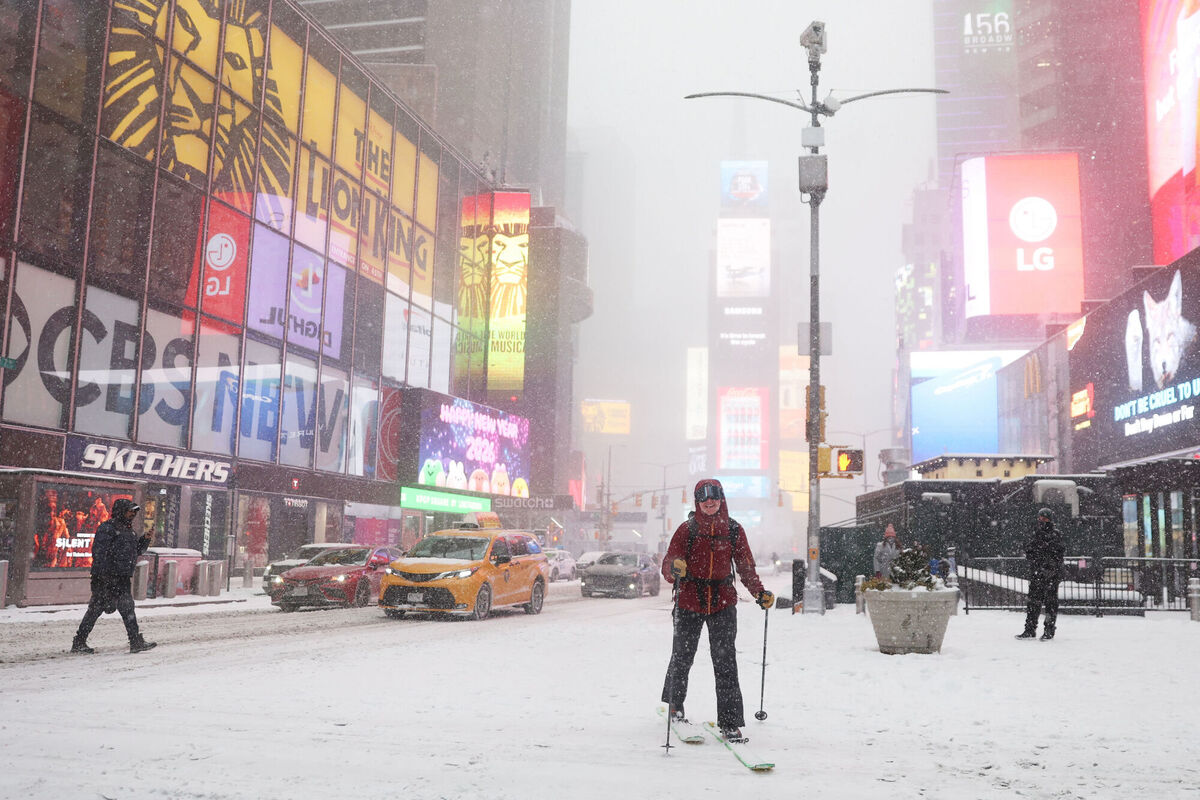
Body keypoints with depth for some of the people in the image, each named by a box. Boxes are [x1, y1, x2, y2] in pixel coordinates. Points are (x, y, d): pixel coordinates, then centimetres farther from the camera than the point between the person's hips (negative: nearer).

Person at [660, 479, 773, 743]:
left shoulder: (733, 530, 2)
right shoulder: (687, 529, -4)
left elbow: (746, 567, 9)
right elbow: (668, 566, -9)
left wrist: (760, 593, -4)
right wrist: (674, 568, -32)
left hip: (723, 601, 1)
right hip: (689, 600, 0)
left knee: (725, 662, -8)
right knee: (682, 656, 12)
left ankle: (730, 723, -3)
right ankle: (674, 704, 39)